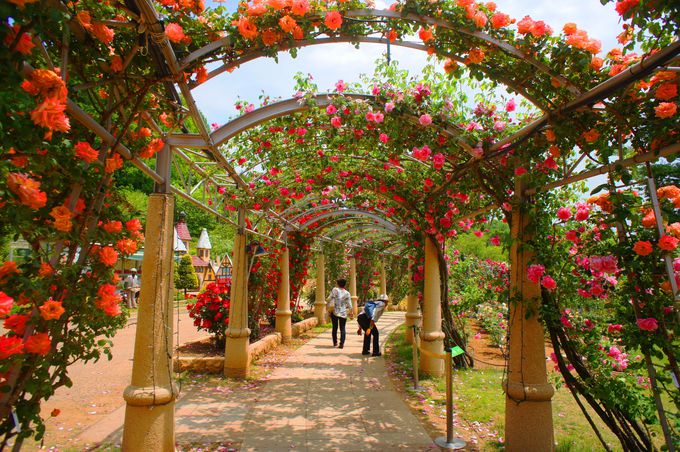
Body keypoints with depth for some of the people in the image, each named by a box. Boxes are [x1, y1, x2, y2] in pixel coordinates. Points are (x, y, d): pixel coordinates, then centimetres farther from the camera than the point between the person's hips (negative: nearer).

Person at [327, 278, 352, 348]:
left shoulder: (335, 290, -8)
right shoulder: (347, 293, -2)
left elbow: (329, 299, -10)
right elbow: (349, 305, -1)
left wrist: (328, 309, 2)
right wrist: (350, 313, 12)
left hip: (334, 312, 0)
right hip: (343, 313, 0)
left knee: (334, 328, 14)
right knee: (342, 328, 6)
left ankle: (335, 342, 21)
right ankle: (342, 343, -5)